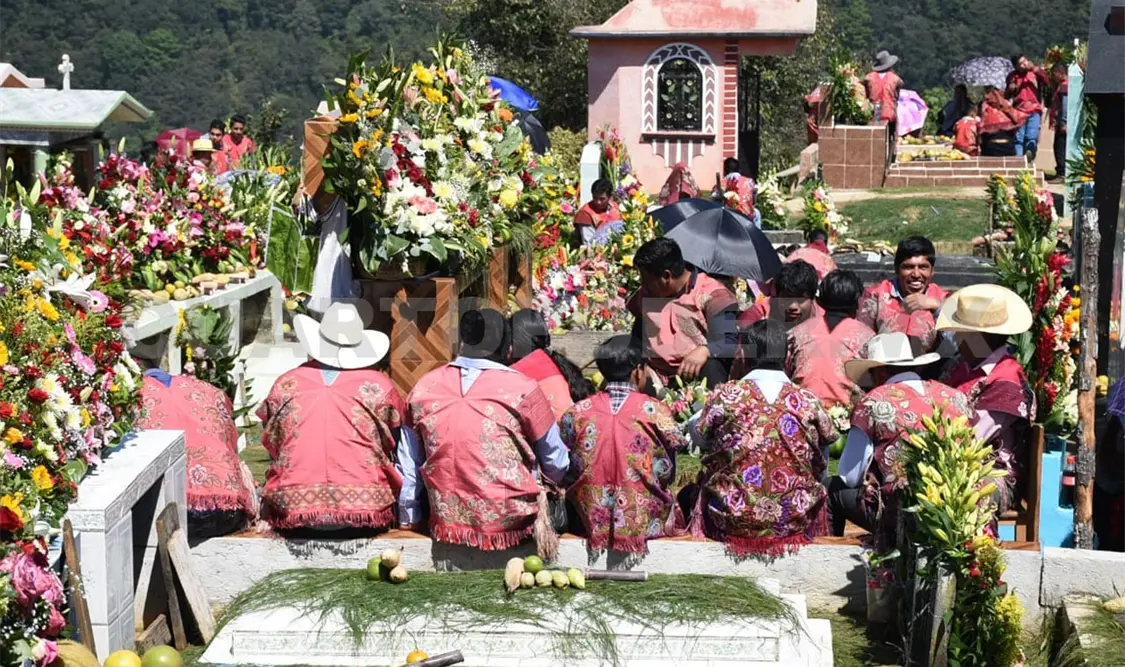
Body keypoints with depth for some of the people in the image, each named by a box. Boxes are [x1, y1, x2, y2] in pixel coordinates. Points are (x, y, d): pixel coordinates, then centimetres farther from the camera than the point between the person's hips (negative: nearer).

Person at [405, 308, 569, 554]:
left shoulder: (424, 388, 2)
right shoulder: (522, 389, -7)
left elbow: (410, 467, 9)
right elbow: (556, 465, 4)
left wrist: (409, 520, 20)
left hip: (448, 523, 4)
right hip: (510, 524, -4)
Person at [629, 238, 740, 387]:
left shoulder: (712, 295, -5)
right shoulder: (645, 295, 14)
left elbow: (732, 343, -18)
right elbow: (635, 344, 22)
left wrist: (704, 350, -38)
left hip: (693, 375, -3)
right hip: (655, 382, 3)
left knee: (710, 368, -37)